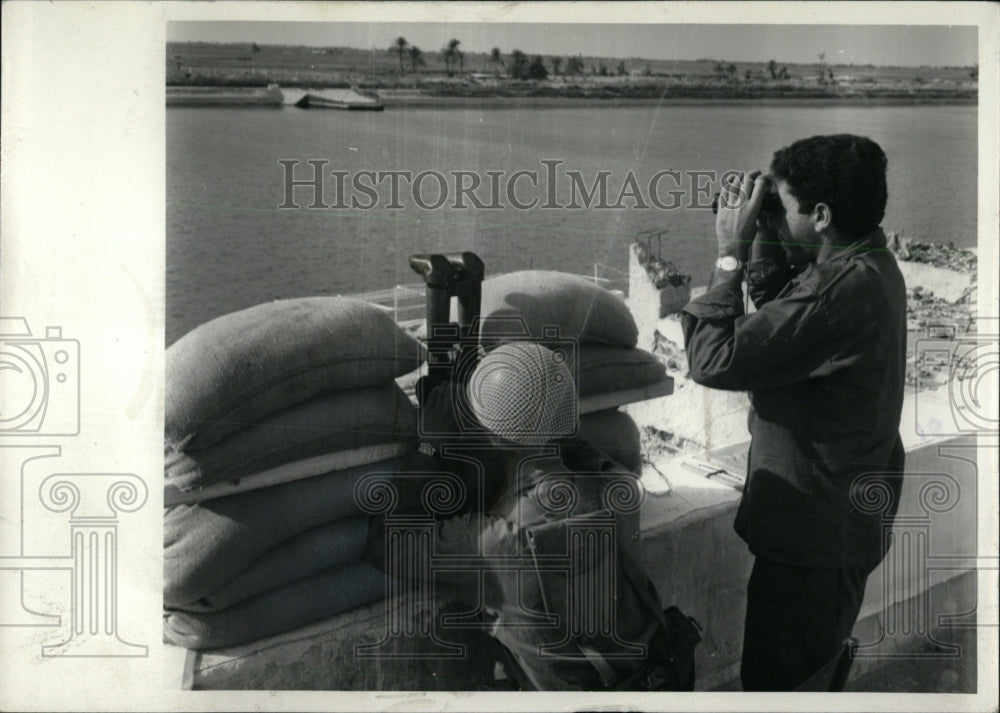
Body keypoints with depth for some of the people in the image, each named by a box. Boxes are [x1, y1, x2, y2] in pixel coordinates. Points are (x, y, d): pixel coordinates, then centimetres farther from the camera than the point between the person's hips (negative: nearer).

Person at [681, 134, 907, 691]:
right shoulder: (869, 264, 2)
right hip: (848, 517, 10)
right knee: (822, 664, 29)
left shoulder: (843, 289, -31)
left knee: (777, 682, 7)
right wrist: (763, 236, -1)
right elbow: (780, 306, 14)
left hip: (813, 535, -10)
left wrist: (730, 255, -20)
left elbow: (714, 360, -30)